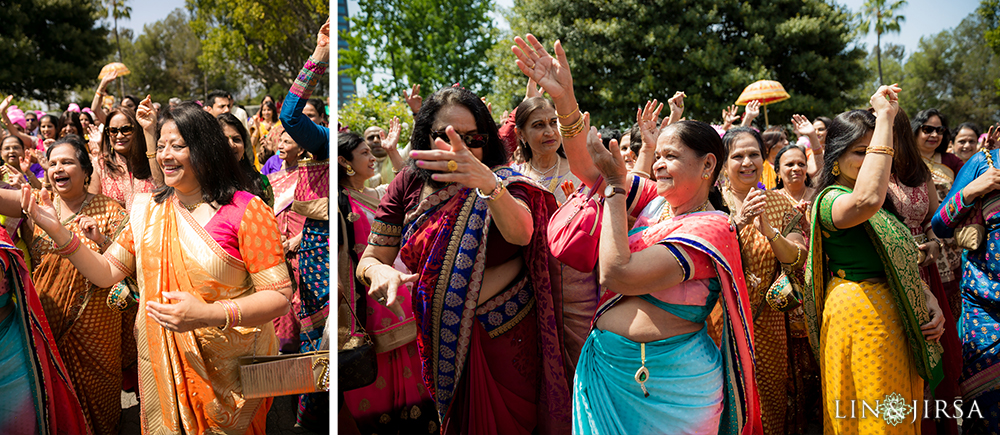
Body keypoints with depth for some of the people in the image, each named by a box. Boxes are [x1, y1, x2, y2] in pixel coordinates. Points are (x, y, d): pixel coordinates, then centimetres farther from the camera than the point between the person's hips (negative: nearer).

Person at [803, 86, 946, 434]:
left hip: (896, 315, 9)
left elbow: (901, 262, 18)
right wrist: (884, 117, -32)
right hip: (857, 311, -9)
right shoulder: (831, 200, -14)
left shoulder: (885, 203, 16)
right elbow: (867, 200, -38)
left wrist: (930, 301, 0)